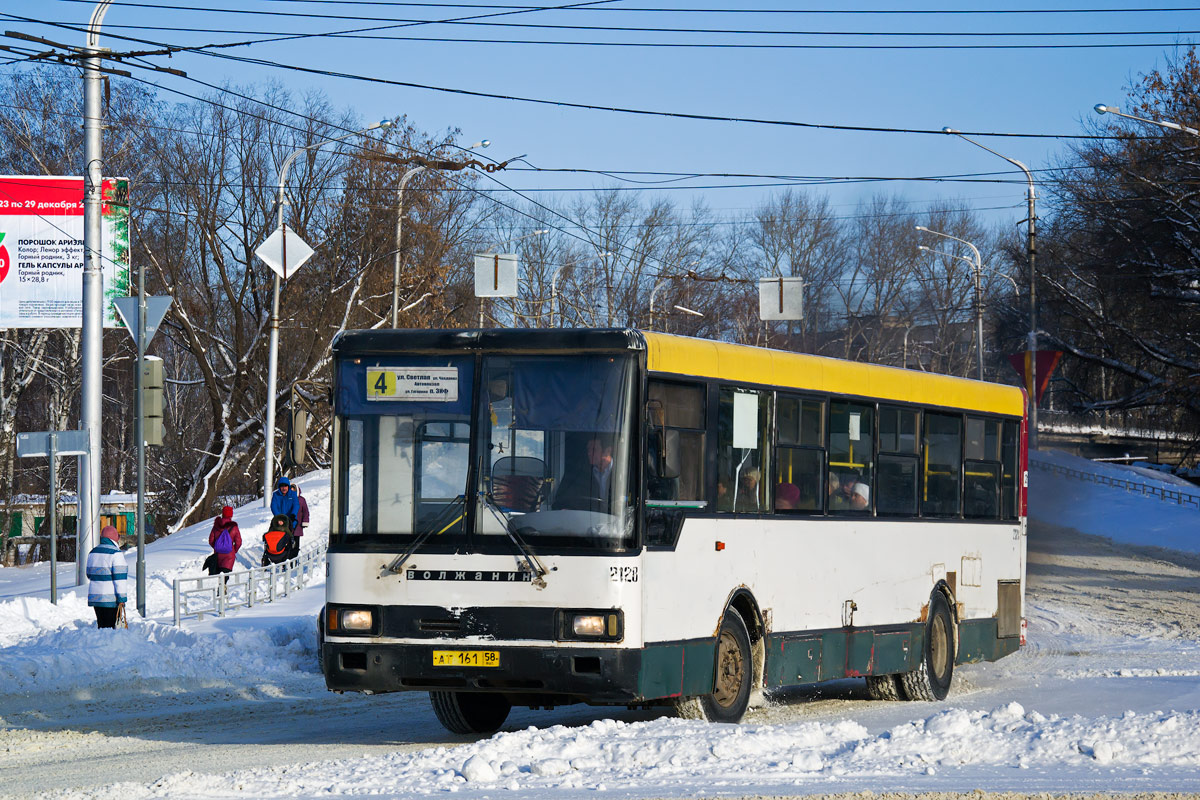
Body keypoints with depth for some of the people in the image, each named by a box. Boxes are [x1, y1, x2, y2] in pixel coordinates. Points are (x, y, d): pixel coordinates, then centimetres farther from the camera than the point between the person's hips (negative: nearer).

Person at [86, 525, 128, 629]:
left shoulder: (93, 553, 12)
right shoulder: (116, 553, -12)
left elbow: (89, 575, 20)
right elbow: (120, 577, -14)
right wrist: (121, 599, -13)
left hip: (95, 597, 7)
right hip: (111, 599, -7)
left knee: (101, 625, 12)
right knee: (111, 627, -5)